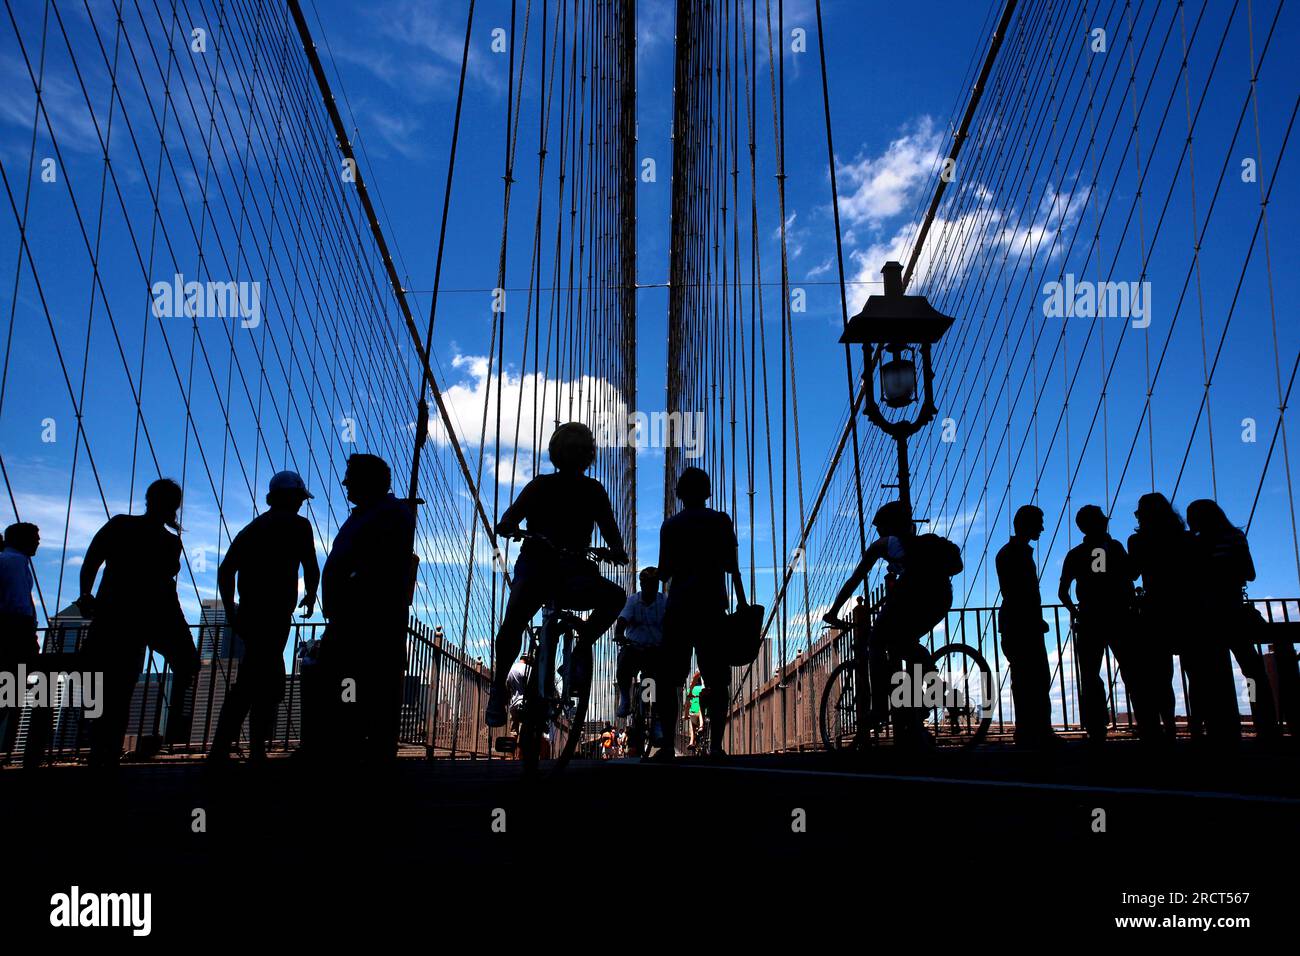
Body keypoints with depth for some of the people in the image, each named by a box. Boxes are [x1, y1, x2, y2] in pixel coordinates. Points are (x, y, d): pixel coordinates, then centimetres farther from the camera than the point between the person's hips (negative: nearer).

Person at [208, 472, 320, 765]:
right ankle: (220, 750, -13)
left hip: (248, 614, 7)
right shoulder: (297, 524, 1)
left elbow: (225, 570, 16)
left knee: (270, 683, 15)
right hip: (275, 614, -7)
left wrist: (230, 610, 19)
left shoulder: (253, 527, 20)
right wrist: (310, 598, 16)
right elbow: (311, 568, -2)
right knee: (257, 683, -9)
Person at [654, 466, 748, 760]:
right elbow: (732, 567, 1)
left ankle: (667, 744, -8)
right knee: (717, 680, 2)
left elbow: (664, 573, 7)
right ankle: (716, 744, -7)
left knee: (667, 679, 1)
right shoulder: (721, 521, 6)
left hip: (678, 607, 1)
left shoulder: (670, 526, 9)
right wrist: (741, 601, 8)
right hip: (712, 607, 0)